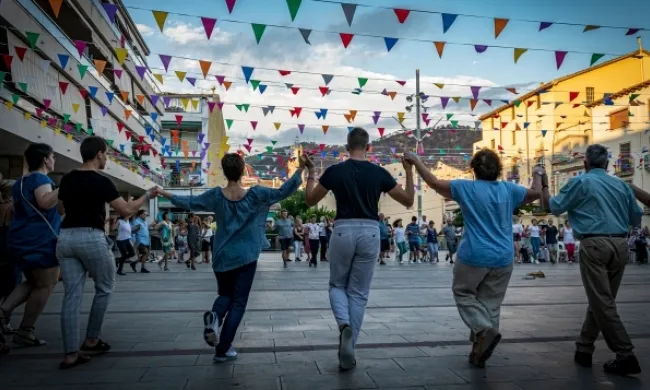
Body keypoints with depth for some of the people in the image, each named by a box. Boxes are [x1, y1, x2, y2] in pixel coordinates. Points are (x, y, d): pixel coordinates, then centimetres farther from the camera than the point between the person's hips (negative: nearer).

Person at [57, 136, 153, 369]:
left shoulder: (66, 180, 11)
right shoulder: (100, 181, -9)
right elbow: (126, 210, -8)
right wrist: (147, 195, 6)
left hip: (65, 238, 6)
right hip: (91, 237, -6)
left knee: (72, 294, 4)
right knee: (105, 288, 14)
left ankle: (70, 354, 3)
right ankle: (91, 340, 19)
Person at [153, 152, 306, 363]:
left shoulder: (217, 195, -6)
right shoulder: (255, 194, -11)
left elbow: (190, 203, 2)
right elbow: (283, 192, -11)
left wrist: (167, 194, 16)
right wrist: (300, 170, -7)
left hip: (222, 257, 2)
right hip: (246, 257, -2)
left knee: (225, 295, 22)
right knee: (238, 302, 6)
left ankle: (214, 316, -12)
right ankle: (223, 349, 3)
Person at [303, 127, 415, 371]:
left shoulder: (334, 172, -1)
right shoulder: (379, 173, 0)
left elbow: (310, 200, 8)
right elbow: (408, 200, 5)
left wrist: (310, 172, 17)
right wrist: (409, 171, 13)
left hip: (343, 231, -1)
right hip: (370, 233, 1)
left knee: (337, 285, 19)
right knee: (359, 293, 10)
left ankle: (344, 324, -11)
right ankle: (347, 351, 12)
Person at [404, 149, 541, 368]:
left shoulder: (467, 188, -5)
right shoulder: (508, 190, 3)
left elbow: (433, 182, -1)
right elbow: (535, 193, 19)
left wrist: (415, 161, 10)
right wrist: (538, 174, 38)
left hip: (474, 256, -3)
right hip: (502, 259, 3)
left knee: (463, 293, 15)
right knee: (490, 303, 11)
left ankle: (485, 330, -8)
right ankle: (479, 351, 13)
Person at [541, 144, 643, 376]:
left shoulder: (580, 182, 1)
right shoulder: (622, 185, 13)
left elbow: (552, 207, 7)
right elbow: (636, 219, 20)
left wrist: (544, 185, 22)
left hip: (595, 245, -5)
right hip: (620, 246, 5)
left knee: (602, 303, -4)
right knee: (601, 300, 13)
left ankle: (625, 355, -8)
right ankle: (584, 349, 21)